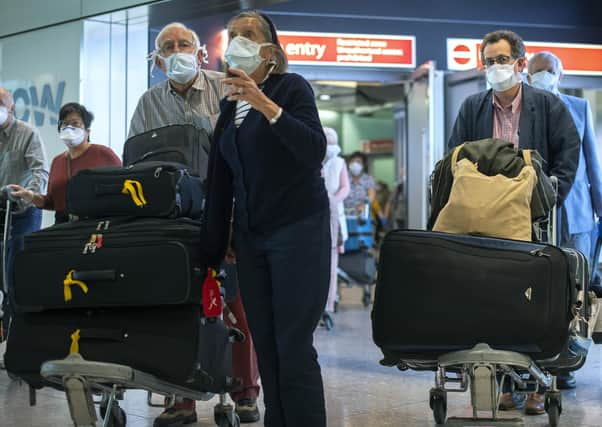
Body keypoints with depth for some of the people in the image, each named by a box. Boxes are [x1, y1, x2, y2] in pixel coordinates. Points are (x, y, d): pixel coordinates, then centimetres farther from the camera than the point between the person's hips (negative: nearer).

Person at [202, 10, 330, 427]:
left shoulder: (292, 87, -4)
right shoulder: (230, 106, 14)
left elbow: (315, 152, -20)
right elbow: (222, 182, 15)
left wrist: (265, 104, -28)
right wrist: (215, 247, 13)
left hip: (298, 230, -6)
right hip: (250, 236, 6)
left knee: (293, 347, -9)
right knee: (265, 346, 5)